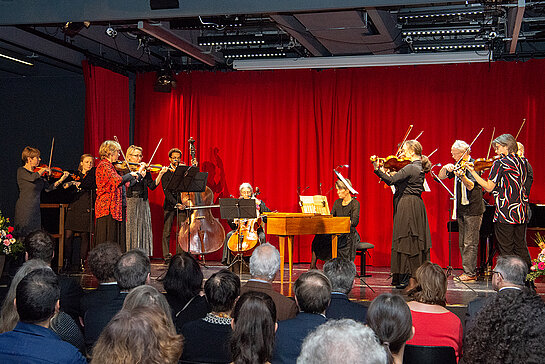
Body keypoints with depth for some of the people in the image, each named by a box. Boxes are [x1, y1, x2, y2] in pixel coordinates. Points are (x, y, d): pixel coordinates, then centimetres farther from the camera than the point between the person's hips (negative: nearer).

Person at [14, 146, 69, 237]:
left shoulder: (39, 173, 11)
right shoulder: (21, 171, -8)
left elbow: (48, 188, 8)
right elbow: (32, 178, -28)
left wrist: (61, 180, -3)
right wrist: (44, 170, -13)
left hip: (35, 210, 6)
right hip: (24, 210, -6)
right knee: (24, 236, -5)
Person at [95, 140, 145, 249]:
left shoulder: (109, 165, 18)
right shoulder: (104, 165, -11)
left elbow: (128, 184, 18)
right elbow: (118, 181, -23)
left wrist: (139, 173, 17)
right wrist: (131, 174, -8)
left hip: (113, 208, 10)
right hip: (108, 207, -10)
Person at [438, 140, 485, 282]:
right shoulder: (458, 165, 11)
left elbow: (470, 186, -23)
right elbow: (441, 177, 11)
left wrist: (462, 176, -42)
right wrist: (446, 168, -10)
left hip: (473, 209, -8)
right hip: (461, 209, 8)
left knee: (470, 243, -8)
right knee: (462, 243, 10)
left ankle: (470, 273, -6)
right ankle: (470, 271, 17)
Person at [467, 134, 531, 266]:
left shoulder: (499, 163, -11)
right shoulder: (522, 162, 10)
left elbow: (489, 187, -11)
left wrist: (473, 172, -9)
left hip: (505, 212, -7)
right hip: (522, 211, 7)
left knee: (506, 251, 0)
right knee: (521, 248, 15)